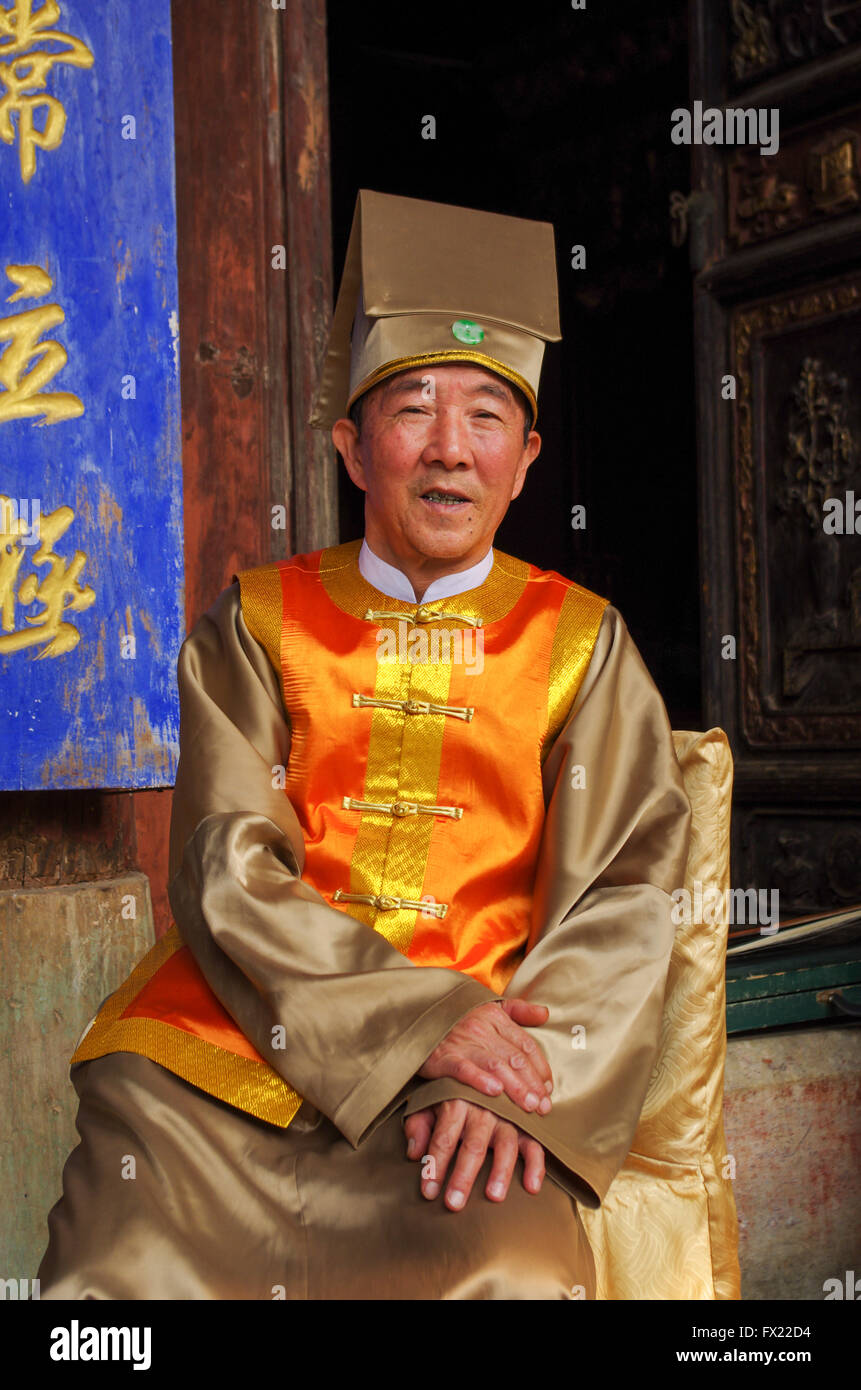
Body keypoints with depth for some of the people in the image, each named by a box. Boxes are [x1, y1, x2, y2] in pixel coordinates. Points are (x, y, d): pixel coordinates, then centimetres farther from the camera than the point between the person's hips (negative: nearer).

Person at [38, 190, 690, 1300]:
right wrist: (422, 1015, -16)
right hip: (225, 1044, 0)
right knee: (127, 1269, -24)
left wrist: (518, 1076, -17)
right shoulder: (255, 626, 11)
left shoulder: (579, 643, 10)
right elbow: (227, 875, 0)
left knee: (516, 1268, -29)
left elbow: (629, 887, 1)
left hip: (472, 1056, 0)